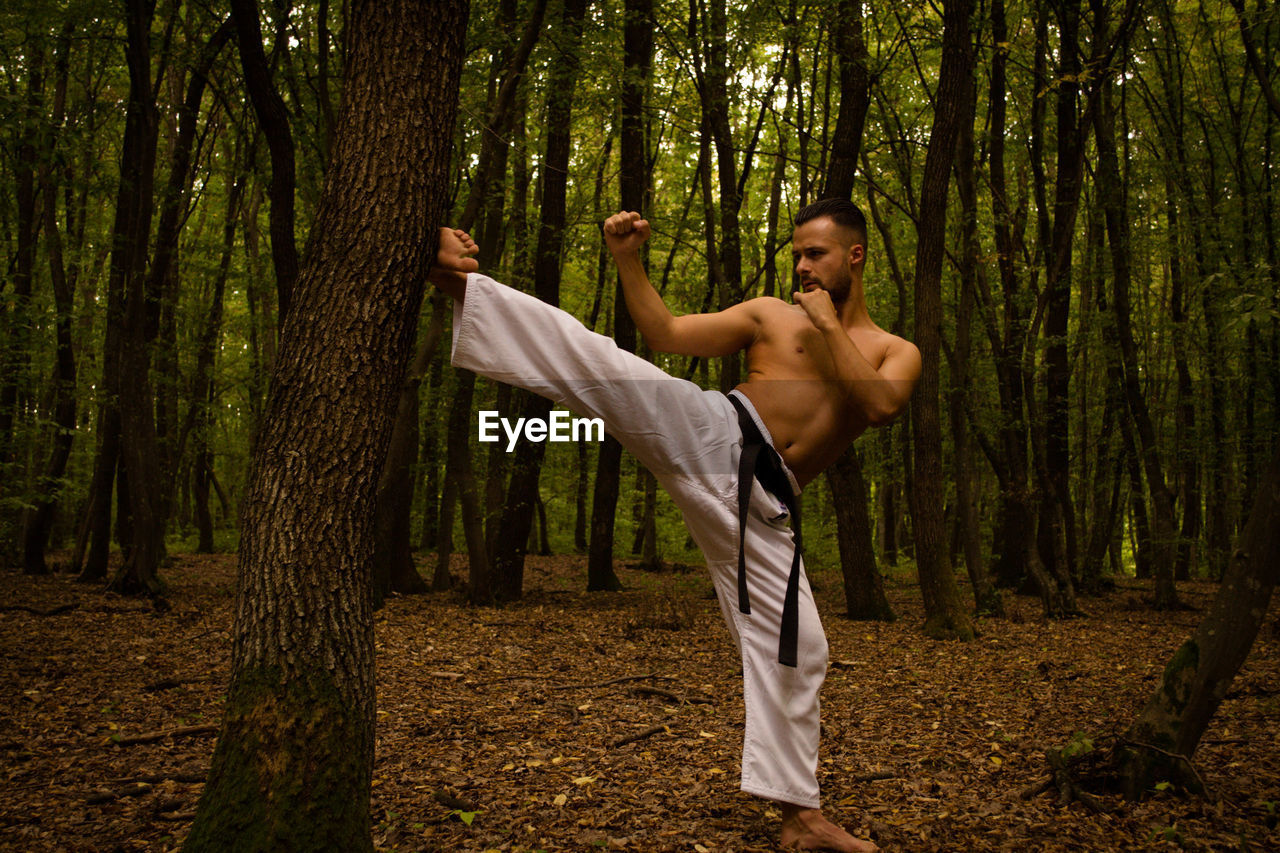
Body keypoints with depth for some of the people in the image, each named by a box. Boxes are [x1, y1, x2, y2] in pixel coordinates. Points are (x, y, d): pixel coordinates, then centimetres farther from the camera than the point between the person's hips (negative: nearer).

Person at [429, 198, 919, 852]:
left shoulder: (897, 353, 15)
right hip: (715, 436, -1)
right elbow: (664, 335, 5)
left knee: (792, 650, 0)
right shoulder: (770, 313, 13)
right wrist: (626, 260, -4)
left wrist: (828, 325, -4)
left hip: (759, 504, 1)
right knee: (597, 361, -22)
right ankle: (455, 279, -28)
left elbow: (880, 405, -9)